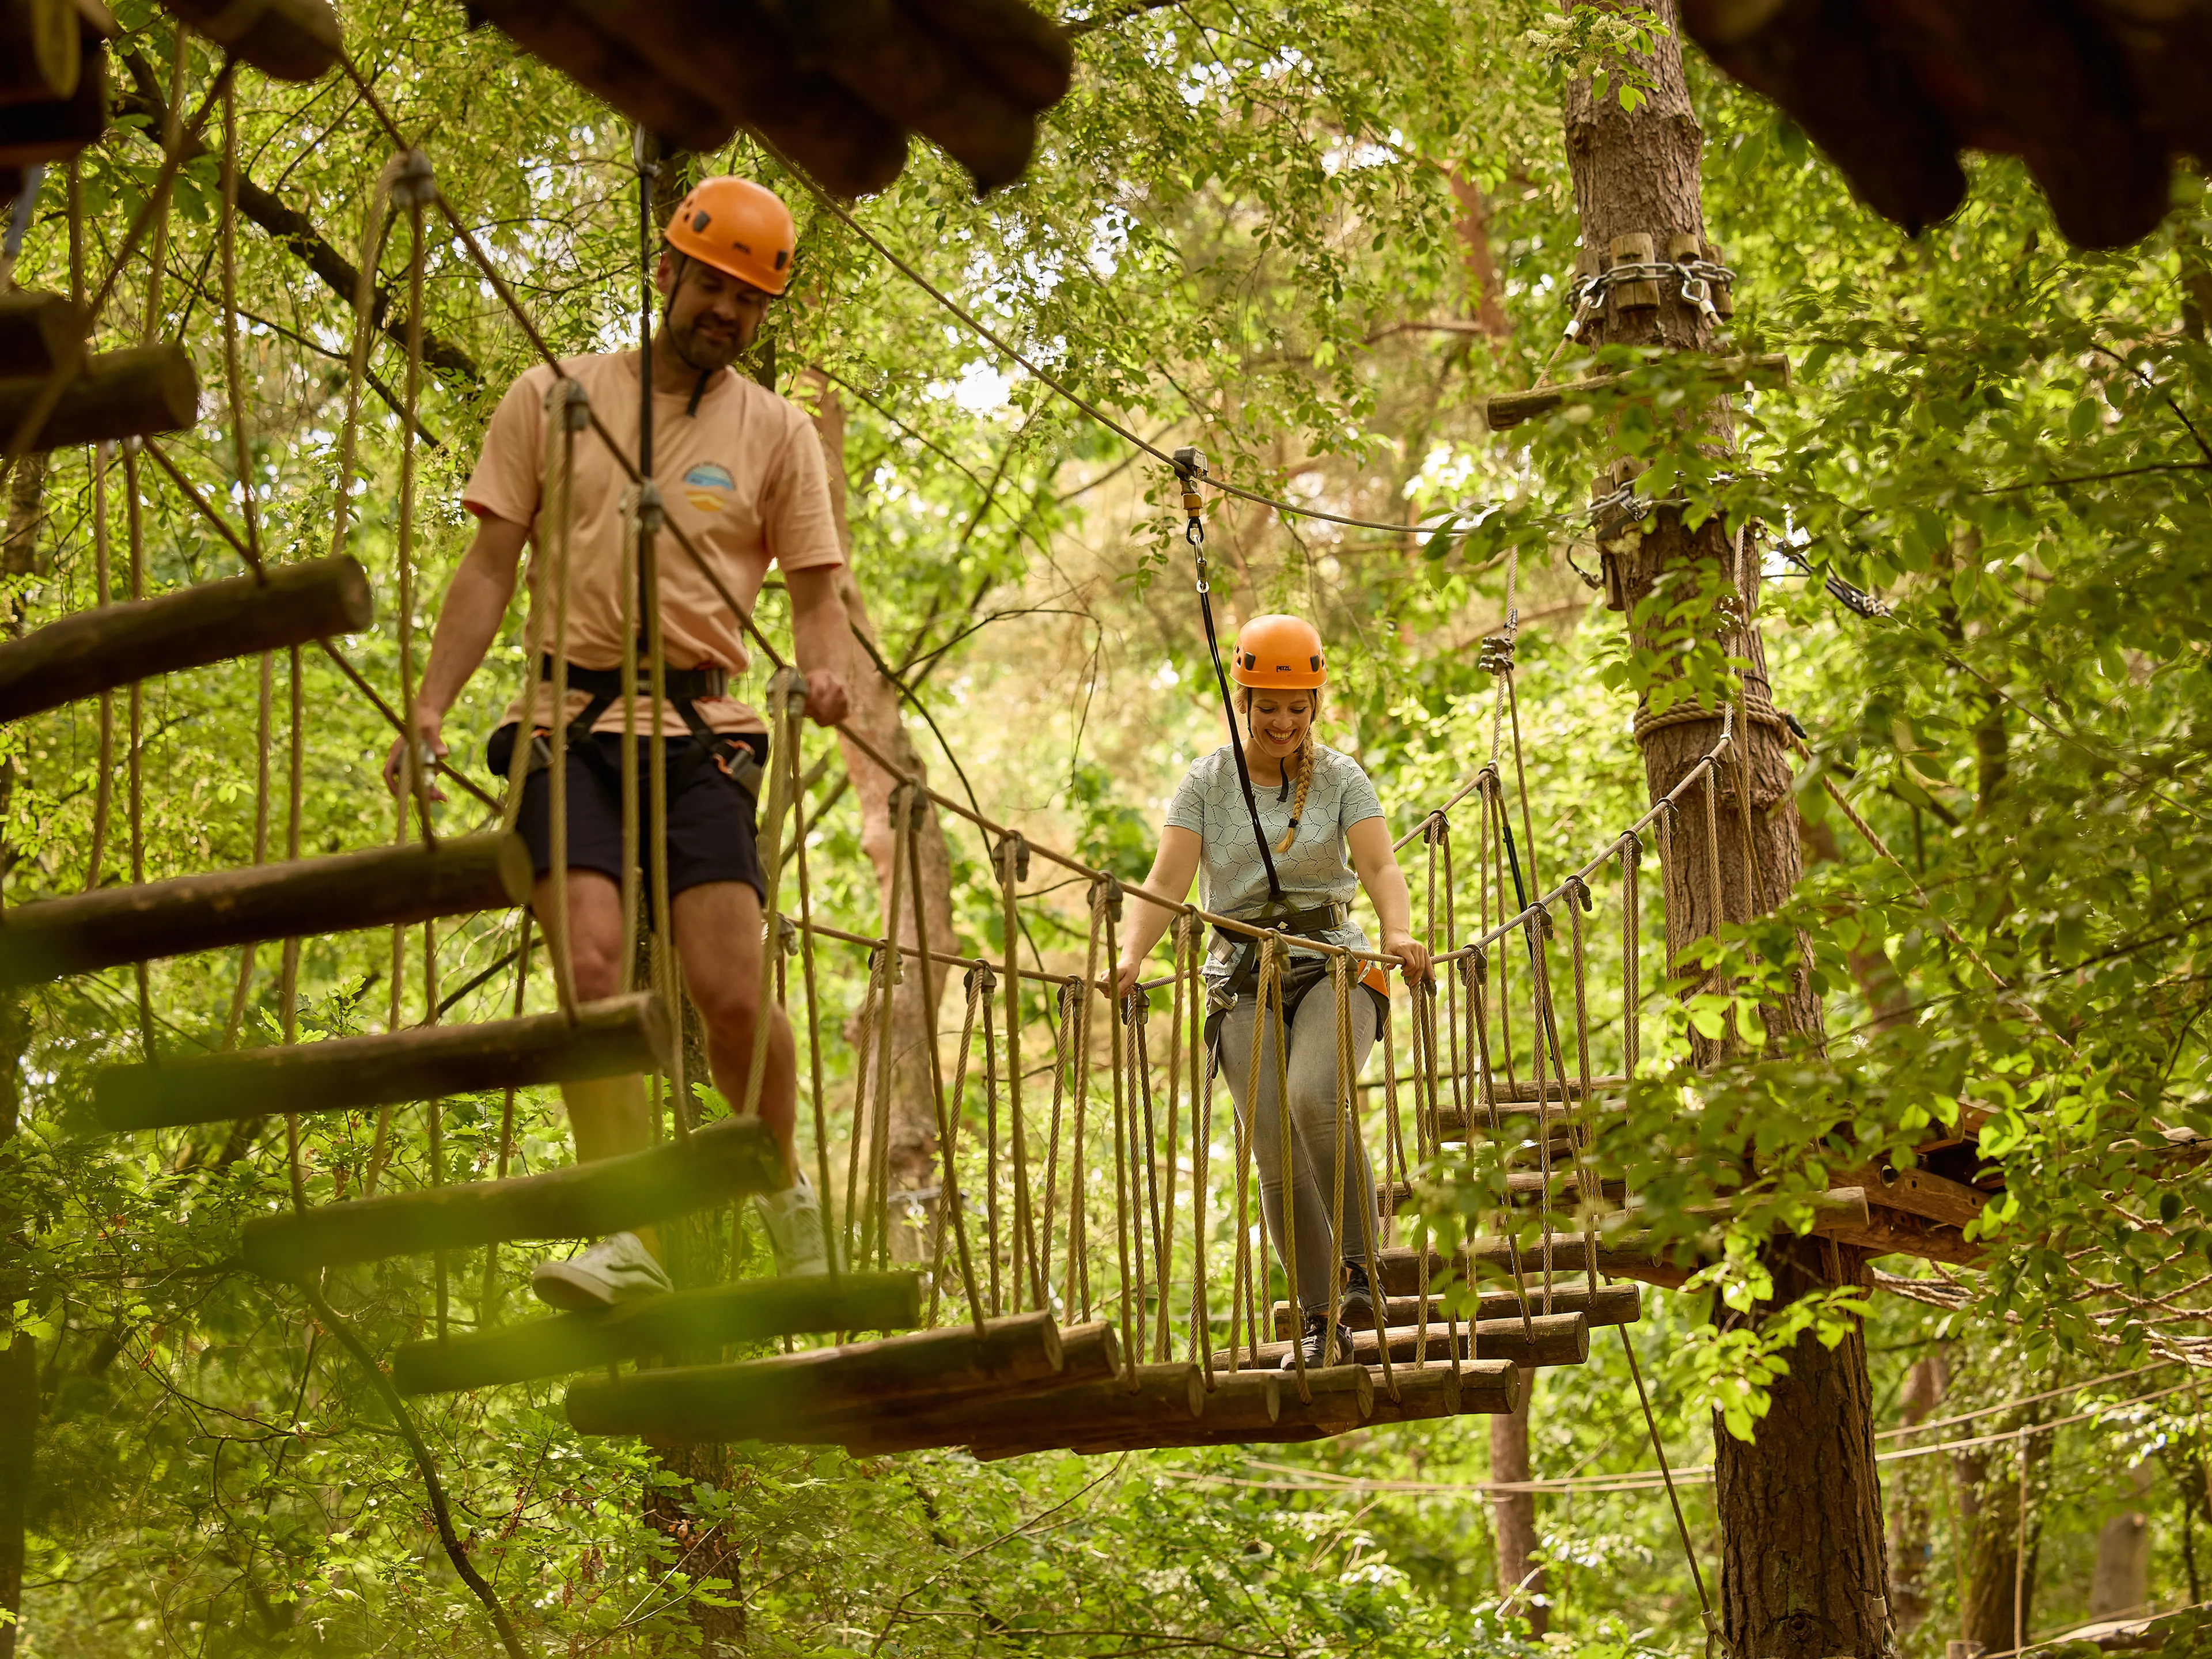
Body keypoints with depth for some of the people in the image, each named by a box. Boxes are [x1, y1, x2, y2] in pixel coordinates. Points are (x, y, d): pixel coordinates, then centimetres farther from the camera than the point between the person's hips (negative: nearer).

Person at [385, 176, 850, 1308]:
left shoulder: (775, 432, 11)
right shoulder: (553, 398, 10)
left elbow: (814, 586, 11)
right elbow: (491, 567, 9)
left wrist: (824, 671, -12)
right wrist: (431, 707, -1)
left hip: (701, 732, 0)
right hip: (569, 723, 0)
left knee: (729, 992, -11)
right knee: (593, 966, -18)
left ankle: (785, 1191, 16)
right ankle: (628, 1236, -17)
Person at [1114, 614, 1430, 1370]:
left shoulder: (1340, 778, 4)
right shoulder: (1208, 781, 5)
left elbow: (1379, 865, -10)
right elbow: (1167, 882, -4)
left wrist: (1399, 933, -30)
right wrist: (1131, 955, -22)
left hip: (1333, 964, -1)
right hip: (1244, 978, 1)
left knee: (1312, 1098, -30)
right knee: (1276, 1154, -7)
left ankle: (1361, 1259, -13)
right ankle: (1321, 1325, 2)